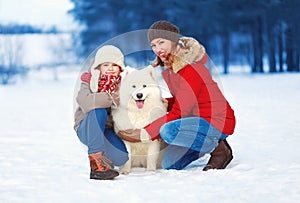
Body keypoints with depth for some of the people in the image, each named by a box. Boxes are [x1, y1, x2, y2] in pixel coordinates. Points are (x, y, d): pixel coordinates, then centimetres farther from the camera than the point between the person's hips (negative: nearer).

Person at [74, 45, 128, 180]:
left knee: (121, 157, -26)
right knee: (98, 111, -34)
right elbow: (84, 101, -30)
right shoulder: (89, 82, -8)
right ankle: (96, 157, -31)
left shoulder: (122, 84, 3)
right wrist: (112, 98, -32)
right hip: (86, 130, -3)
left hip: (109, 131, 3)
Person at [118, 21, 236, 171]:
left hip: (218, 121, -9)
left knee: (168, 130, -31)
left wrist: (144, 134, -24)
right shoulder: (170, 68, 7)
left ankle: (218, 148, -12)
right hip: (198, 119, 9)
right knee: (169, 164, 7)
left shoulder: (191, 68, -22)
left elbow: (179, 112, -24)